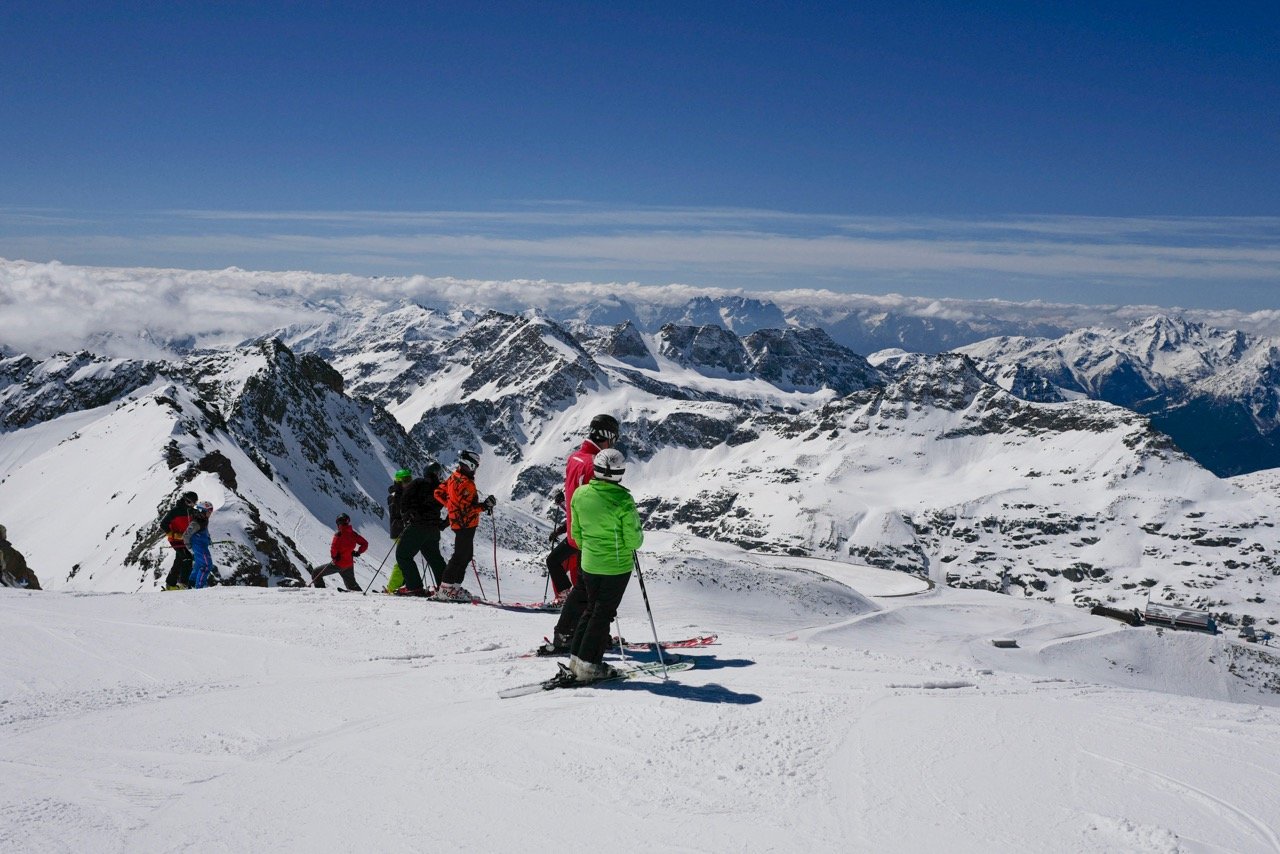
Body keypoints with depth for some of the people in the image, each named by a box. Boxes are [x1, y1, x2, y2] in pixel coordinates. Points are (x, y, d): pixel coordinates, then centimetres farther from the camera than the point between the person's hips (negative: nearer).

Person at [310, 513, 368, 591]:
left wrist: (334, 557, -5)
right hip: (349, 565, 6)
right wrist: (358, 552, 11)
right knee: (352, 585, 25)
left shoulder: (339, 535, -16)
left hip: (338, 564, -6)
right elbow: (365, 544, 7)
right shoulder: (353, 534, 2)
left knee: (316, 574, 5)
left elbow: (333, 549, -23)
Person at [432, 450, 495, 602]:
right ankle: (446, 588, -3)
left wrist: (452, 505, 23)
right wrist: (485, 505, -17)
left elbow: (439, 493, 18)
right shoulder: (465, 483, -21)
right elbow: (468, 509, -24)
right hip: (466, 524, -10)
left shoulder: (454, 478, 9)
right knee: (460, 556, -5)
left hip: (458, 522, 10)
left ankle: (454, 585, 20)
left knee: (466, 555, 17)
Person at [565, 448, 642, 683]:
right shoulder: (623, 500, -20)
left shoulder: (580, 494, -5)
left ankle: (576, 657, 21)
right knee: (603, 613, 6)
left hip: (589, 564, 5)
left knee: (591, 608, 20)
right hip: (617, 566, -5)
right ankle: (588, 664, 9)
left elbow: (576, 533, 7)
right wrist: (638, 538, 6)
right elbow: (633, 540, -16)